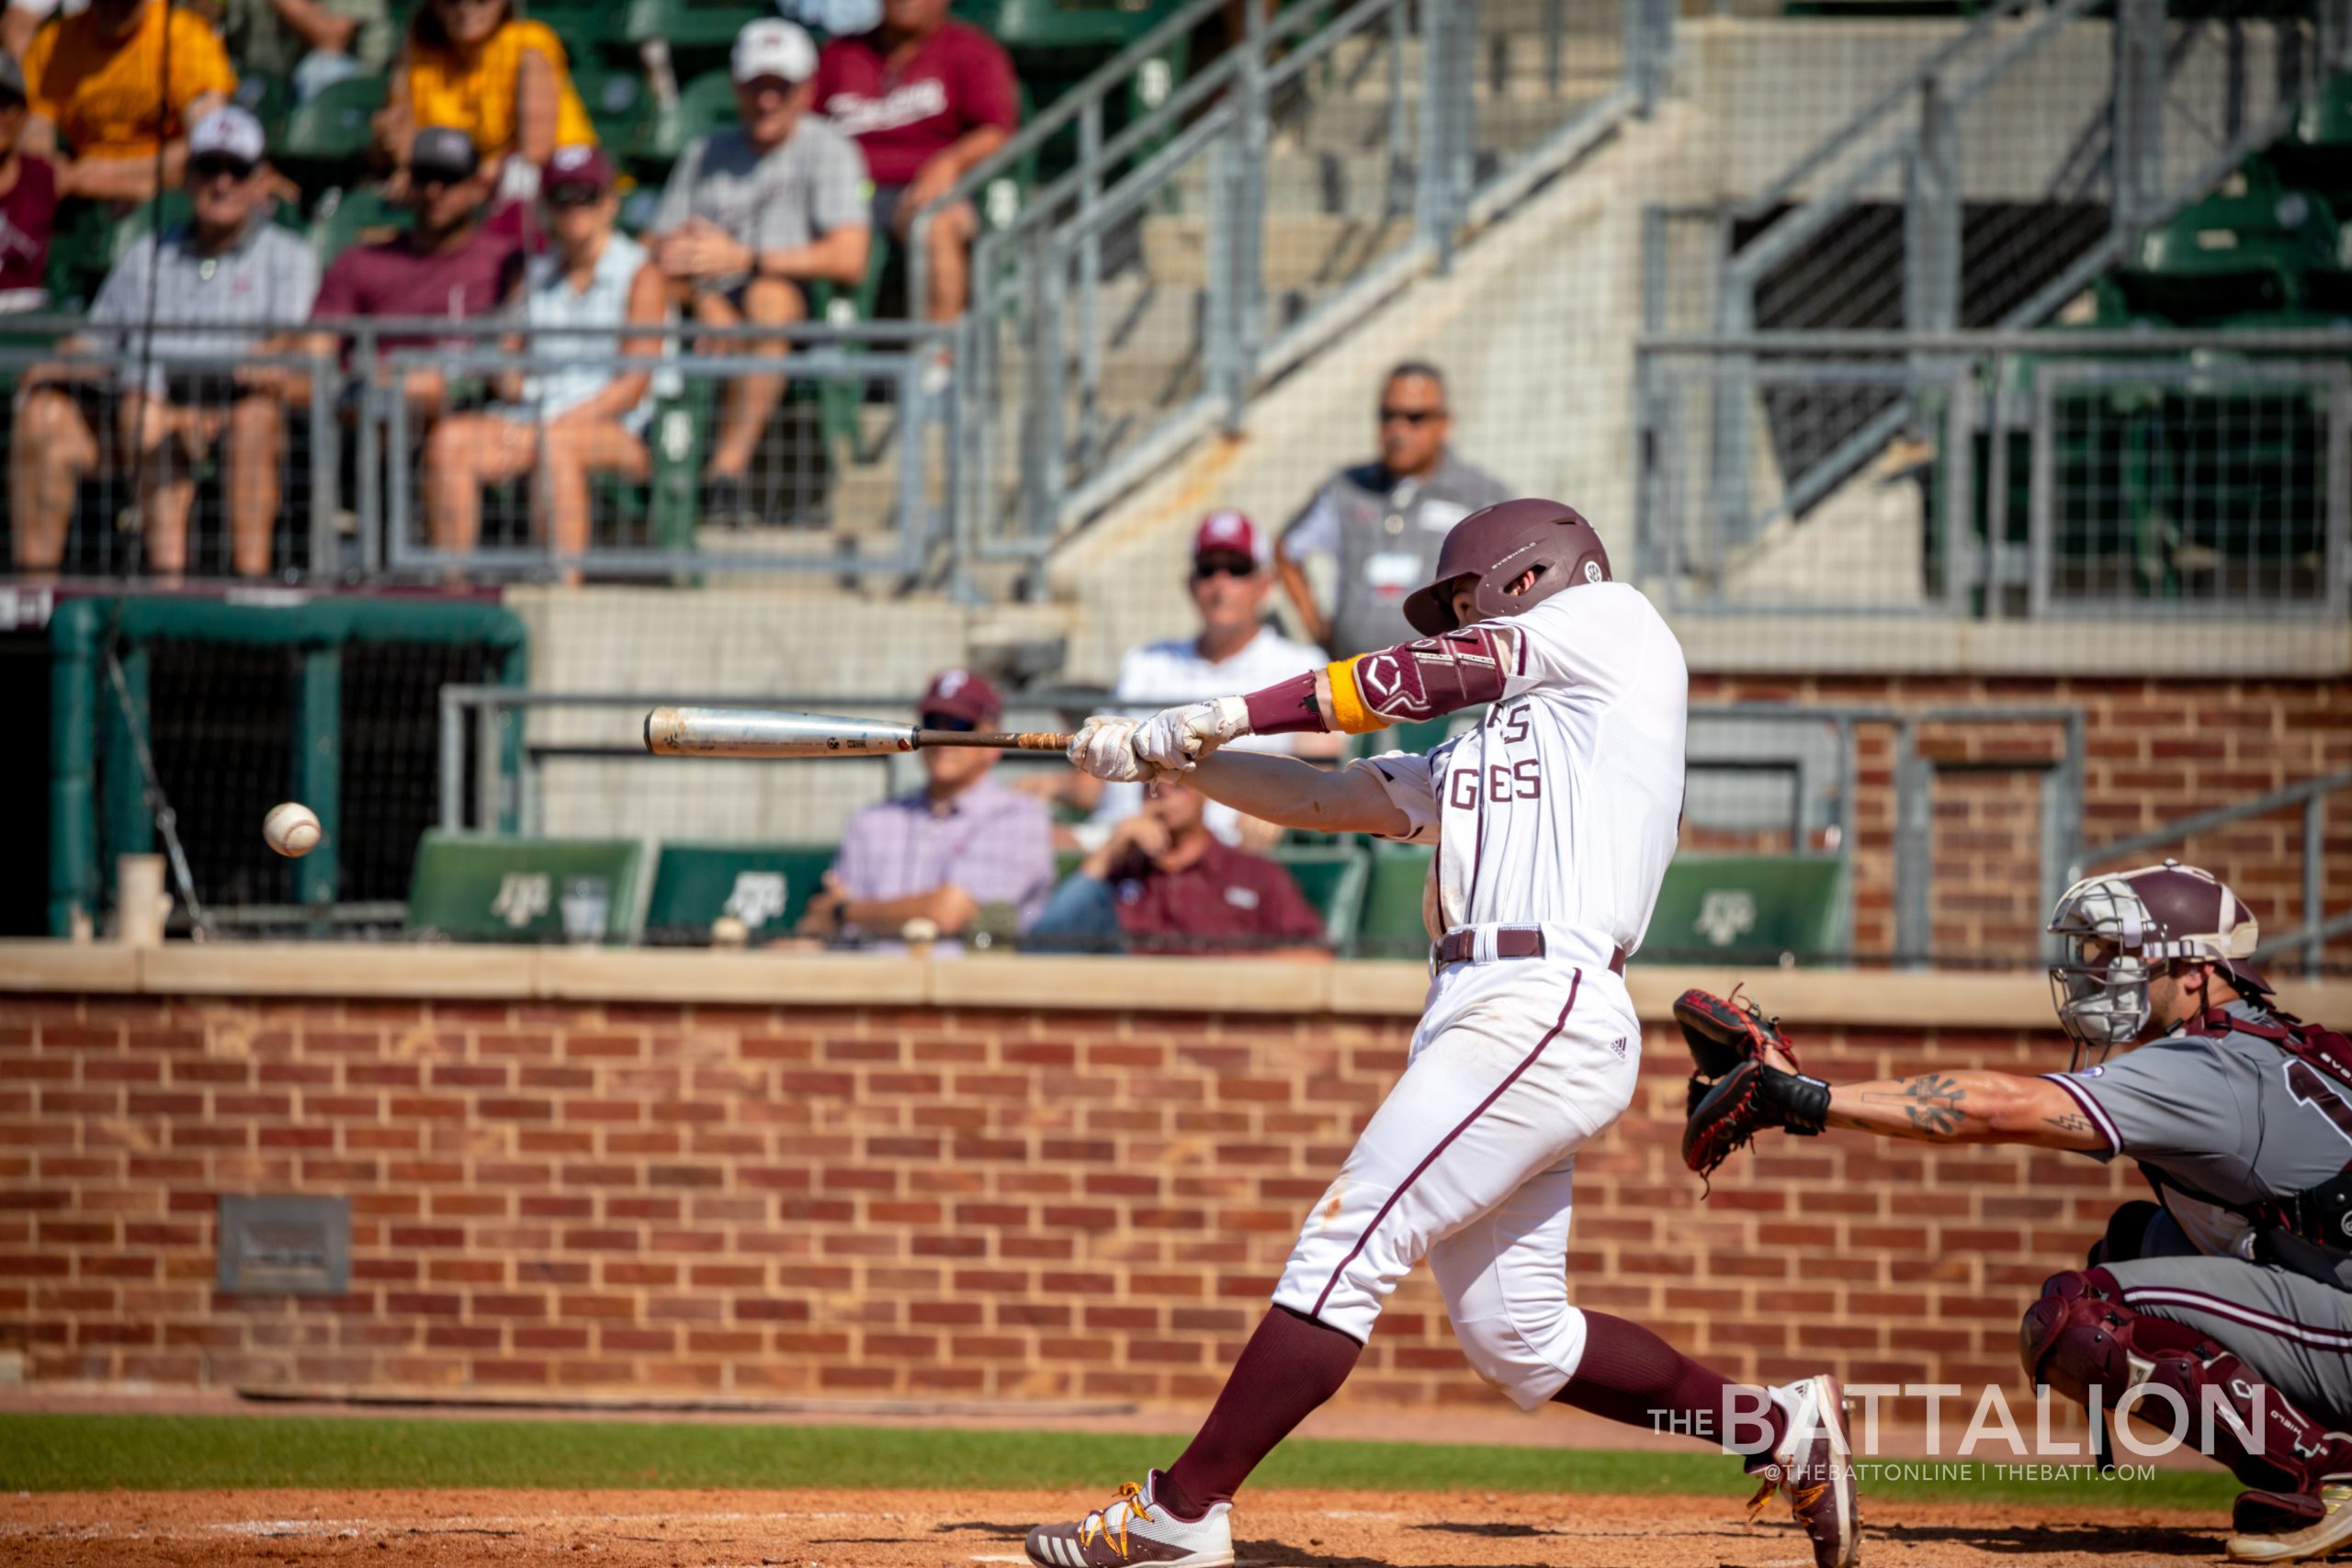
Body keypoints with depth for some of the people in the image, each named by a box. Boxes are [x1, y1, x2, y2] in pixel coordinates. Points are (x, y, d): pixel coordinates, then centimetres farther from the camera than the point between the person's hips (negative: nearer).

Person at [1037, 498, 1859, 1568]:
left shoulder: (1611, 620, 8)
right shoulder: (1475, 754, 30)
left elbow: (1422, 677, 2)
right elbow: (1325, 800, 25)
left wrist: (1234, 713, 3)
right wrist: (1170, 756, 15)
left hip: (1545, 1011, -9)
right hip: (1473, 1017, 9)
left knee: (1347, 1244, -14)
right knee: (1515, 1340, 9)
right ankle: (1781, 1429, 19)